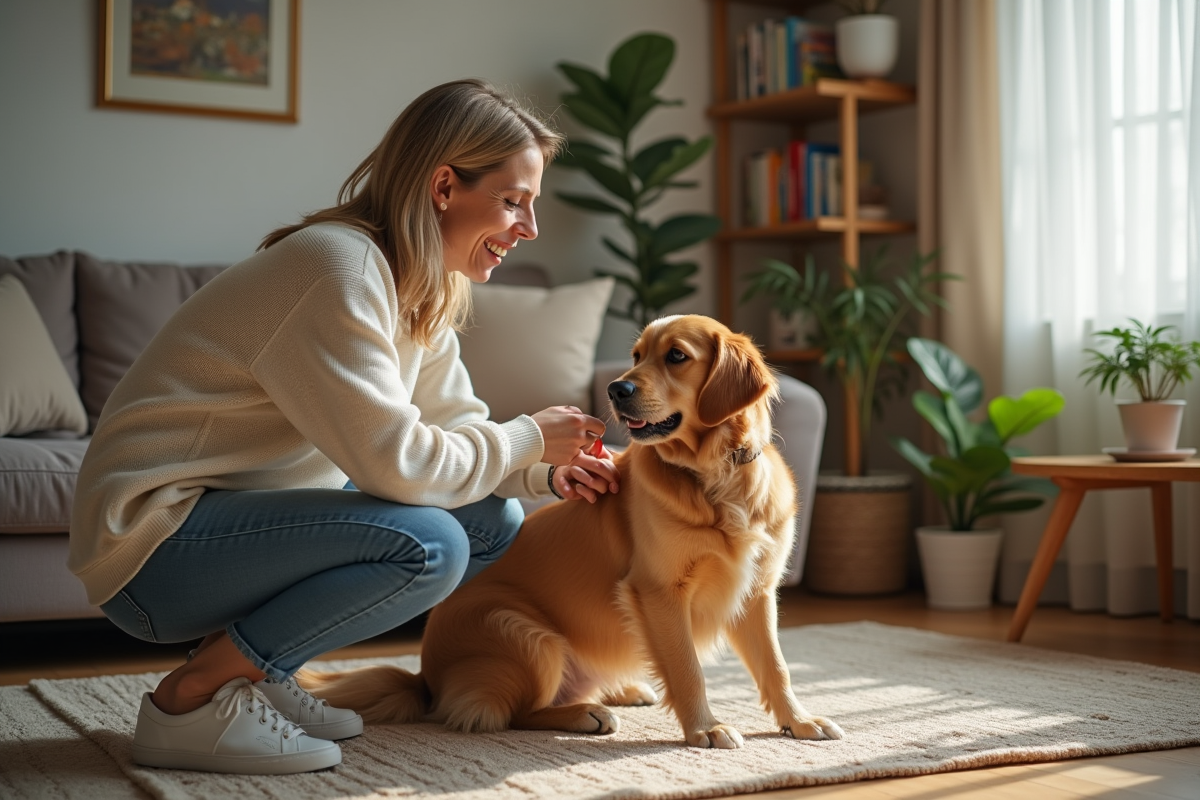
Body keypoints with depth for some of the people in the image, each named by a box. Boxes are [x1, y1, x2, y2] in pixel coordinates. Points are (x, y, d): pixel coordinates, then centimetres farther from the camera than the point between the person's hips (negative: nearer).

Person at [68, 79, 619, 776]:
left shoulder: (425, 294, 7)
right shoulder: (341, 265, -23)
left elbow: (457, 429, 12)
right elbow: (396, 462, -27)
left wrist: (547, 470, -6)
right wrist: (528, 438, -13)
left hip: (242, 514, 10)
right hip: (153, 538, -10)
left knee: (494, 521, 3)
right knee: (427, 544, -27)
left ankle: (257, 672, 7)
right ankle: (192, 698, -11)